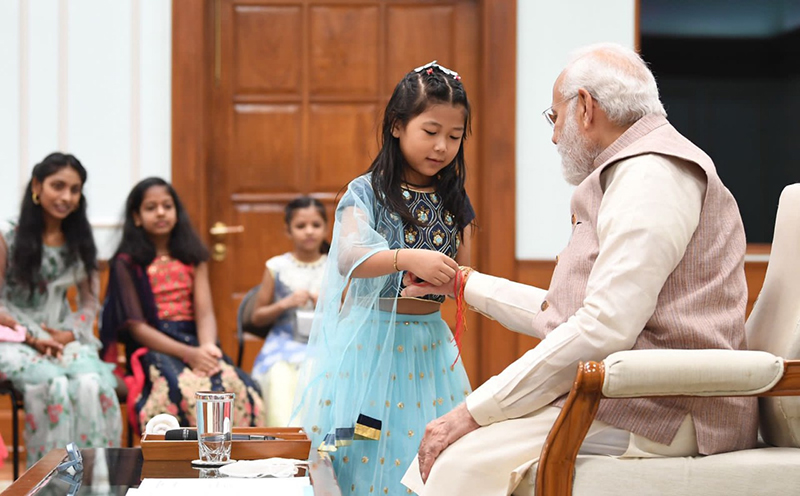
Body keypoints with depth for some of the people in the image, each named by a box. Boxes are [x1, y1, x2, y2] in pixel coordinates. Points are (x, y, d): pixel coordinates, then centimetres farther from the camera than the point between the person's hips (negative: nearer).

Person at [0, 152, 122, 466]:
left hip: (65, 337, 3)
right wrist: (32, 338, -14)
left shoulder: (80, 242, 10)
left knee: (93, 384, -30)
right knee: (53, 384, -35)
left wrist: (70, 334, -7)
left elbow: (90, 302, 12)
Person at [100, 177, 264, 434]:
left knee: (238, 387, -31)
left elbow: (205, 313, 5)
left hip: (194, 342, 3)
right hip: (152, 348, -3)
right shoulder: (127, 263, 4)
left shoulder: (193, 257, 16)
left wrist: (207, 347, -19)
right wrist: (188, 354, -18)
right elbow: (137, 326, -4)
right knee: (183, 393, -39)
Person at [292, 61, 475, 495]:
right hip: (371, 341, -4)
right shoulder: (366, 193, -6)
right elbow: (349, 259, -21)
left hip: (428, 343, 4)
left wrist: (451, 280, -9)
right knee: (365, 457, -2)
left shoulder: (454, 202, 9)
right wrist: (406, 259, -35)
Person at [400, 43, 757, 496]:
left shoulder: (653, 172, -11)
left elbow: (605, 328, -22)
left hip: (661, 416, -10)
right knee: (443, 449, 0)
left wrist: (476, 411, -19)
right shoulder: (633, 173, 25)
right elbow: (559, 315, 29)